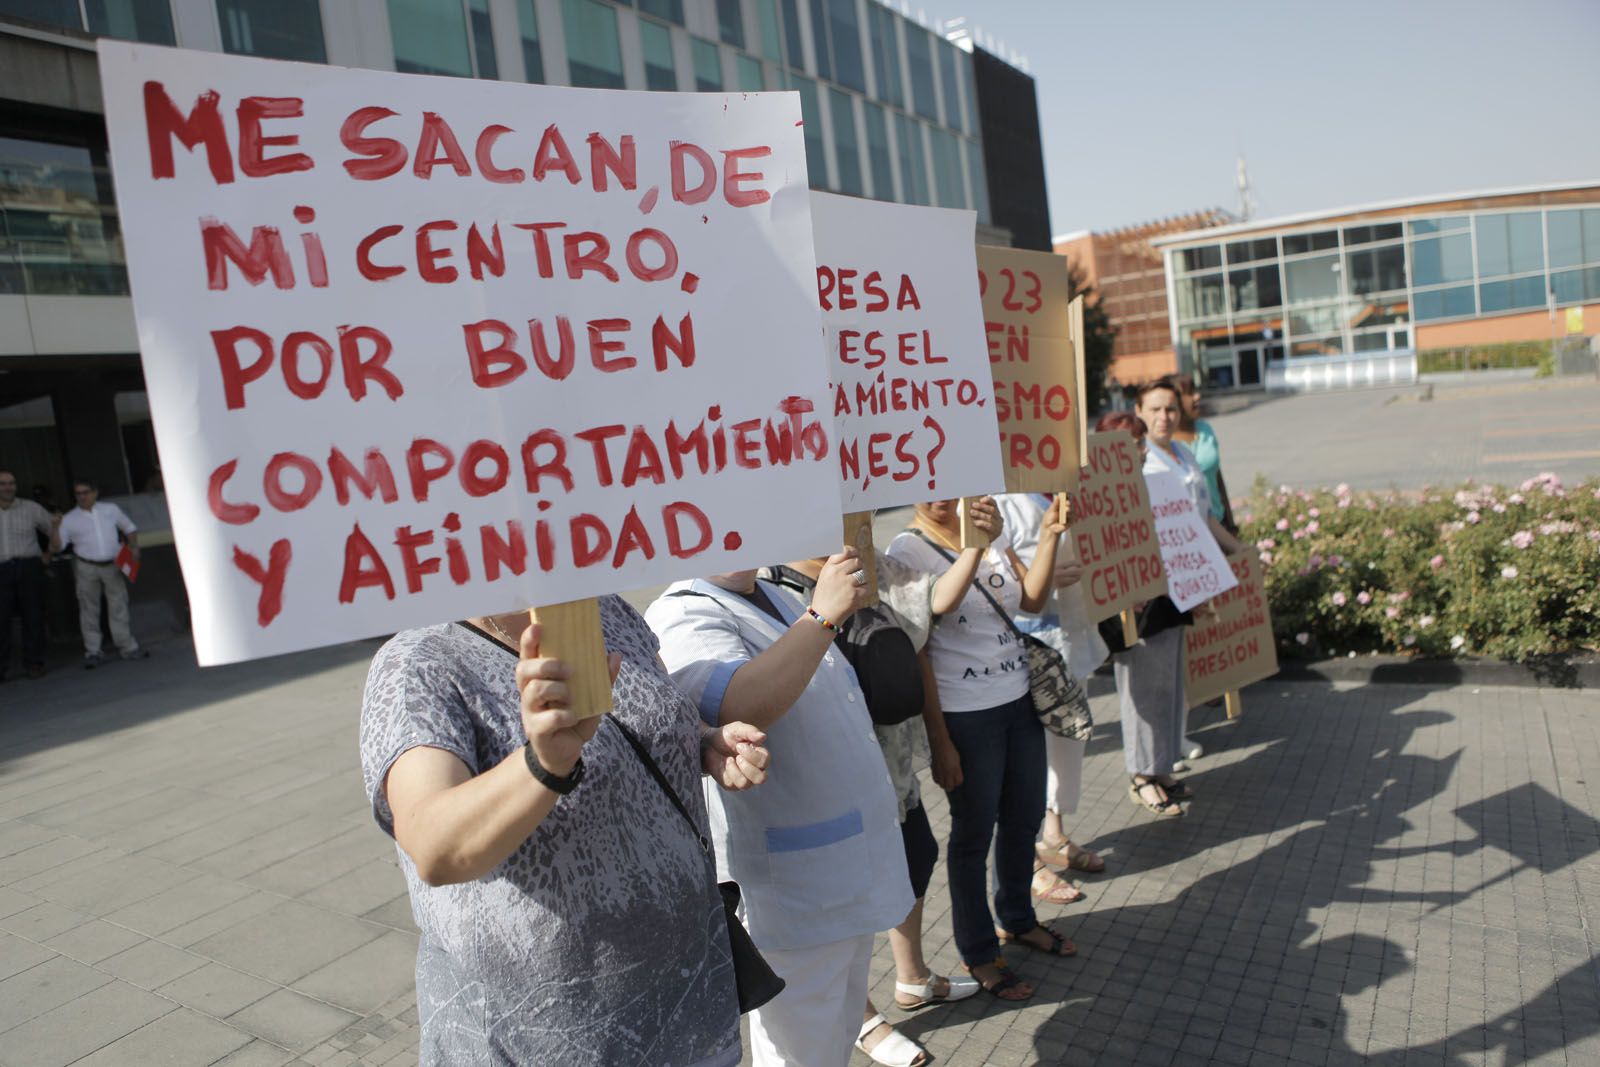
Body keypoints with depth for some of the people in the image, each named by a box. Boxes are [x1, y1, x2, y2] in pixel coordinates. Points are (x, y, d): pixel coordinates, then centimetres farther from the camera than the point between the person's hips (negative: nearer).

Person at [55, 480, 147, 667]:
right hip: (86, 567, -1)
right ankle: (92, 652, 9)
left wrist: (133, 547, 5)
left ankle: (128, 647, 13)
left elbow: (129, 528, 17)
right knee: (89, 609, 3)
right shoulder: (69, 519, 1)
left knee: (119, 606, 5)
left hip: (113, 565, 1)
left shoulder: (111, 510, 7)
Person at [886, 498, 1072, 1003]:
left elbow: (1032, 599, 0)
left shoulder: (988, 530, 7)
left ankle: (1017, 919, 43)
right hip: (965, 714, -6)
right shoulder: (906, 549, -12)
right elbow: (938, 604, -30)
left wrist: (1049, 537, -9)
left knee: (1024, 817, 19)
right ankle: (978, 953, 26)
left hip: (1019, 699, 7)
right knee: (974, 833, 7)